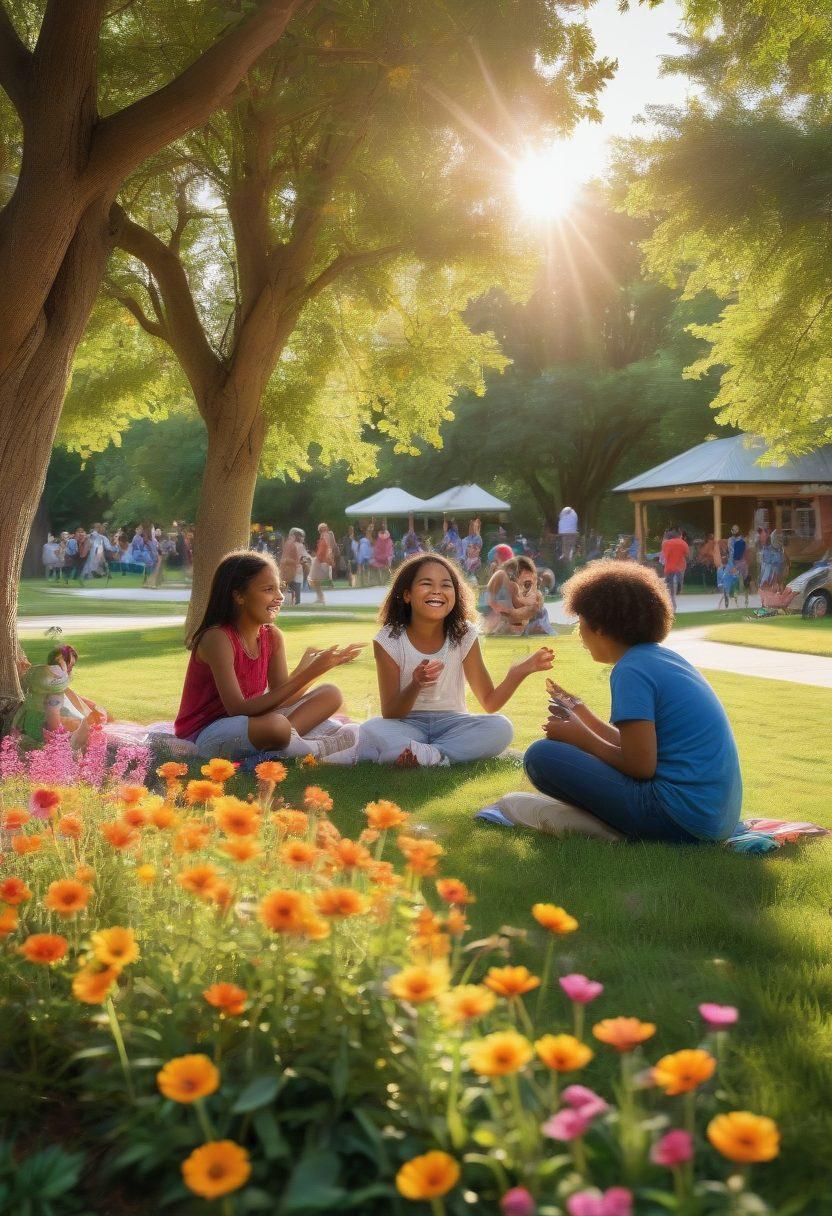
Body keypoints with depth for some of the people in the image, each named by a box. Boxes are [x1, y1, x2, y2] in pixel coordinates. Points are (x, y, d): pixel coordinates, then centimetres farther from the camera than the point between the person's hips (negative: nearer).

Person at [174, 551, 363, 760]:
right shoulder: (217, 639, -20)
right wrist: (304, 676, -32)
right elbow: (238, 710, -28)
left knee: (331, 694, 1)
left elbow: (279, 700, 0)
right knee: (277, 725, -39)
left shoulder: (273, 637, 2)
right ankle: (317, 747, -10)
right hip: (205, 735, -8)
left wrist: (320, 667, -14)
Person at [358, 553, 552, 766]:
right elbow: (390, 714, -13)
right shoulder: (389, 640, -11)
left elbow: (490, 703, -3)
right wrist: (415, 686, -33)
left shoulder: (464, 635, -4)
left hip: (452, 724, 3)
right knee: (370, 732, -35)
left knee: (501, 728, -27)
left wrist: (519, 672, -22)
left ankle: (419, 754, -22)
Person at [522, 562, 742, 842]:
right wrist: (581, 713, 29)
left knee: (542, 756, -11)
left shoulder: (631, 671, -12)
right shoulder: (665, 657, 14)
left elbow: (641, 766, -16)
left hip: (682, 817, -10)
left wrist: (581, 737, -1)